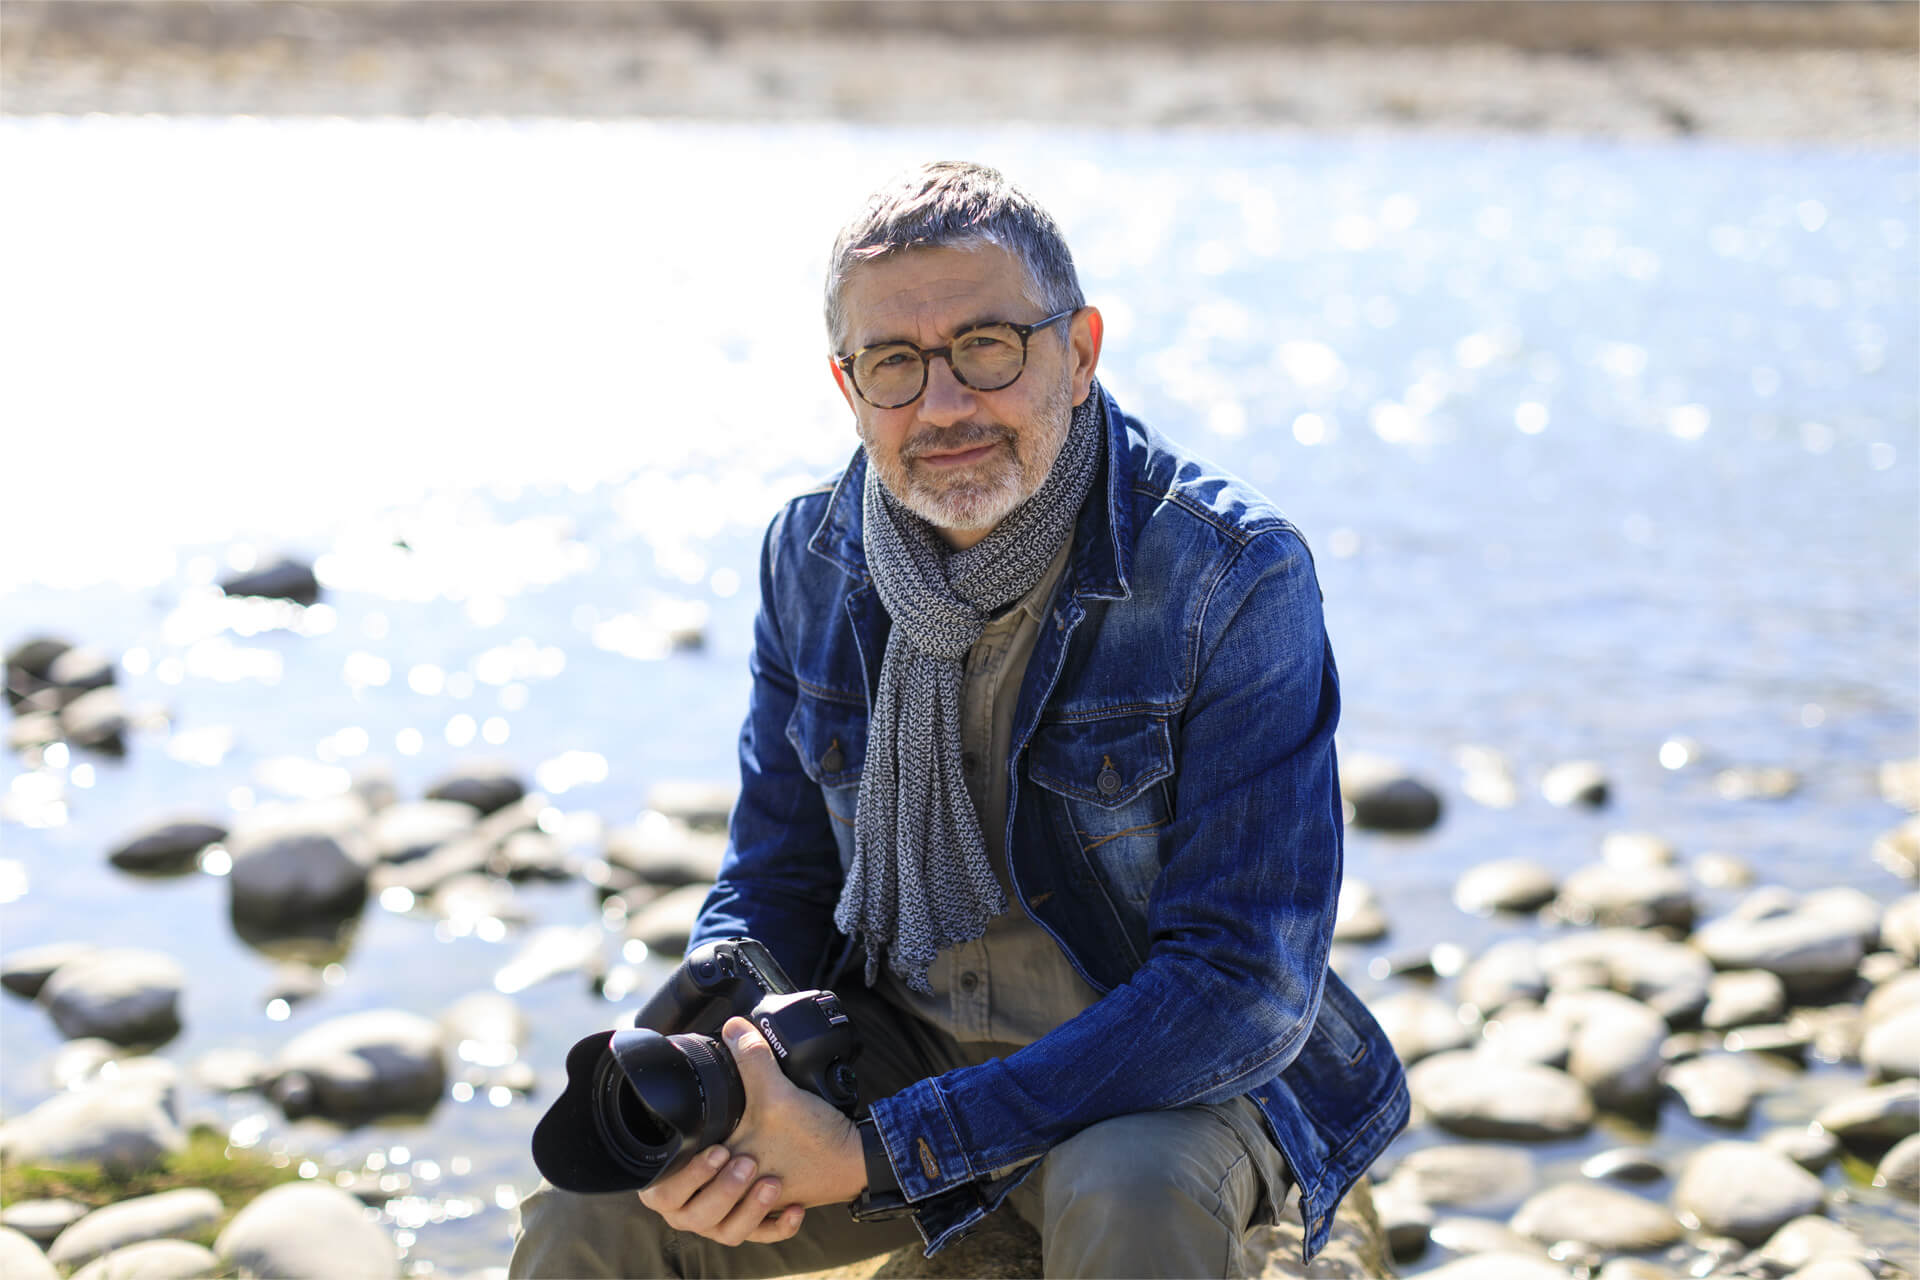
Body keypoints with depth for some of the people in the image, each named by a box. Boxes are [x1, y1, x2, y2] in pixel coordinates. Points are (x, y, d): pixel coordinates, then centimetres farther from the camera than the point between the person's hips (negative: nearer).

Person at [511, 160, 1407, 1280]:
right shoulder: (813, 559, -4)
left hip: (1165, 1070, -3)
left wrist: (881, 1152, -29)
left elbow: (1246, 984, -24)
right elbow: (777, 885, 6)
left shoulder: (1232, 575, -20)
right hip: (898, 1038, 4)